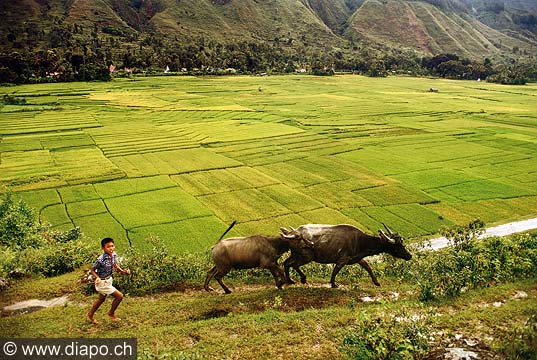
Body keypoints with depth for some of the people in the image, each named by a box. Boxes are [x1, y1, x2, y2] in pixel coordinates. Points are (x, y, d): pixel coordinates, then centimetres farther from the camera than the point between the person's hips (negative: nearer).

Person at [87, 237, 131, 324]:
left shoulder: (114, 255, -10)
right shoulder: (100, 260, -31)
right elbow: (92, 270, -18)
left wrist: (123, 271, -7)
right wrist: (97, 277, -35)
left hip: (109, 280, 8)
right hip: (102, 282, -8)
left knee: (101, 299, 27)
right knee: (119, 296, -7)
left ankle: (90, 314, 49)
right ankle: (111, 313, 17)